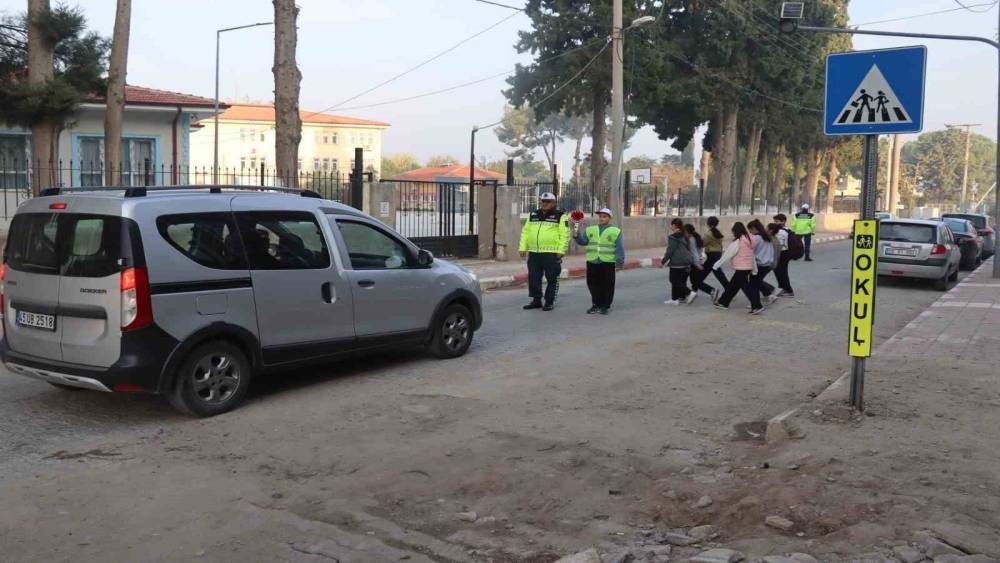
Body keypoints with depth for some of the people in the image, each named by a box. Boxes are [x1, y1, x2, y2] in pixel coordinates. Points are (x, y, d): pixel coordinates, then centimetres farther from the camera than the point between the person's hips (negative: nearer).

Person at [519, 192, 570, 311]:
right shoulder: (533, 215, 16)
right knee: (533, 277, 7)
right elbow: (525, 231, 17)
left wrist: (561, 250, -14)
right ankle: (536, 300, 18)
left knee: (552, 279, 1)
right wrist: (522, 247, 9)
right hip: (534, 252, 5)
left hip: (551, 253, -5)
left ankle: (549, 302, 10)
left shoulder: (560, 216, -1)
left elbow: (564, 234, -6)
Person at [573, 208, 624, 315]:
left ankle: (604, 306, 11)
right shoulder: (590, 230, 13)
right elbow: (583, 241, 5)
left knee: (606, 285, 1)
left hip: (607, 263, -3)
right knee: (593, 284, 8)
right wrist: (577, 236, -13)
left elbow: (619, 248, -1)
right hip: (592, 262, 3)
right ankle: (596, 304, 20)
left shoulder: (615, 231, 2)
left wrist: (619, 262, -6)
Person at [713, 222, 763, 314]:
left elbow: (727, 255, -11)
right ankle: (723, 302, 28)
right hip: (748, 267, 9)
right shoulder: (748, 241, 10)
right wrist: (754, 269, 20)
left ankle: (757, 306, -12)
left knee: (746, 287, -7)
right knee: (732, 285, 18)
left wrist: (716, 265, -2)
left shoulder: (737, 242, -15)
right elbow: (752, 256, 15)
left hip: (740, 269, -9)